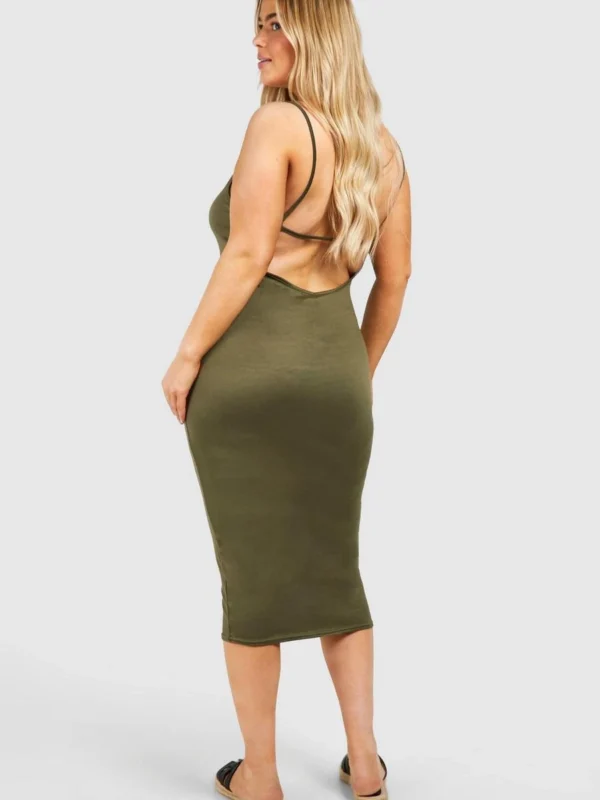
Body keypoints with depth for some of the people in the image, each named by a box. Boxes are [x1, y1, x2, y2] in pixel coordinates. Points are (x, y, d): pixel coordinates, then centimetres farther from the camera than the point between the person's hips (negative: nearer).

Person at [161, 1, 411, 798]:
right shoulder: (384, 145, 9)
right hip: (334, 377, 6)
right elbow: (395, 277, 12)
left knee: (249, 573, 7)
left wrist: (186, 357, -8)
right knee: (335, 568, 19)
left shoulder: (276, 123, -11)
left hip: (247, 371, -5)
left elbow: (246, 256, -17)